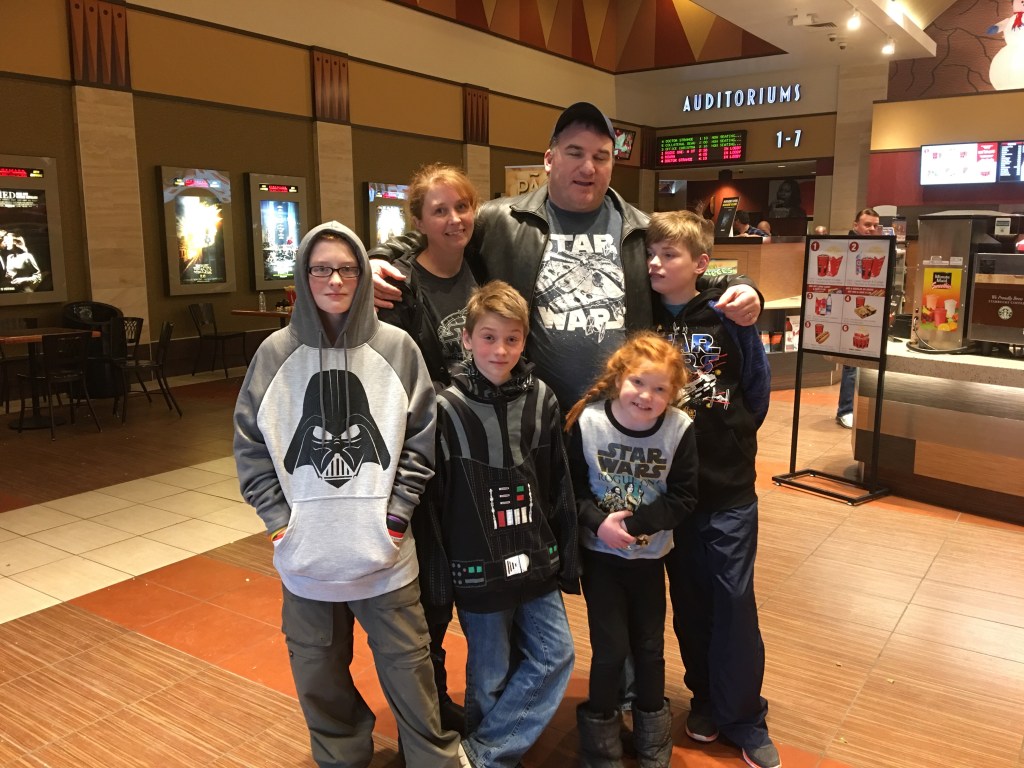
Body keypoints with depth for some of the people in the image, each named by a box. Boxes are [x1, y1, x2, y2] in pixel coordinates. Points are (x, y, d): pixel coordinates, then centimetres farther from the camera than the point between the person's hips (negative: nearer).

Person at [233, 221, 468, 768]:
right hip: (305, 553, 2)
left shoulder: (396, 347, -4)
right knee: (320, 676, 18)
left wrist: (398, 511, -7)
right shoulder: (277, 352, -2)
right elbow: (250, 442, 3)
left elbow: (421, 437, -1)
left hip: (384, 551, -1)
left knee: (408, 669, 11)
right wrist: (278, 517, -3)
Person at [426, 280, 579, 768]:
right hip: (479, 568, -4)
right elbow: (432, 497, -7)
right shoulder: (448, 408, -9)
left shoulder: (541, 399, 1)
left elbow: (559, 487, 5)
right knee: (491, 677, 8)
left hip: (536, 562, 4)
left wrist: (567, 557, 7)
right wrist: (438, 571, -6)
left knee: (555, 655, 6)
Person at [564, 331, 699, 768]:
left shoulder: (679, 429, -15)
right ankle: (600, 732, 28)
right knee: (611, 648, 2)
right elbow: (569, 488, -9)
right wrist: (597, 522, -23)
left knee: (650, 646, 15)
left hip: (650, 555, 2)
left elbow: (684, 499, -13)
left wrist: (633, 523, -22)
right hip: (600, 554, -1)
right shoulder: (587, 421, -17)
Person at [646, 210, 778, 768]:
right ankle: (705, 697, 33)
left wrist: (735, 433, 1)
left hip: (727, 483, -2)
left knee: (734, 597, 4)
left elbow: (757, 385, 1)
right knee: (688, 597, 14)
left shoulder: (725, 314, -8)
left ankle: (744, 717, 21)